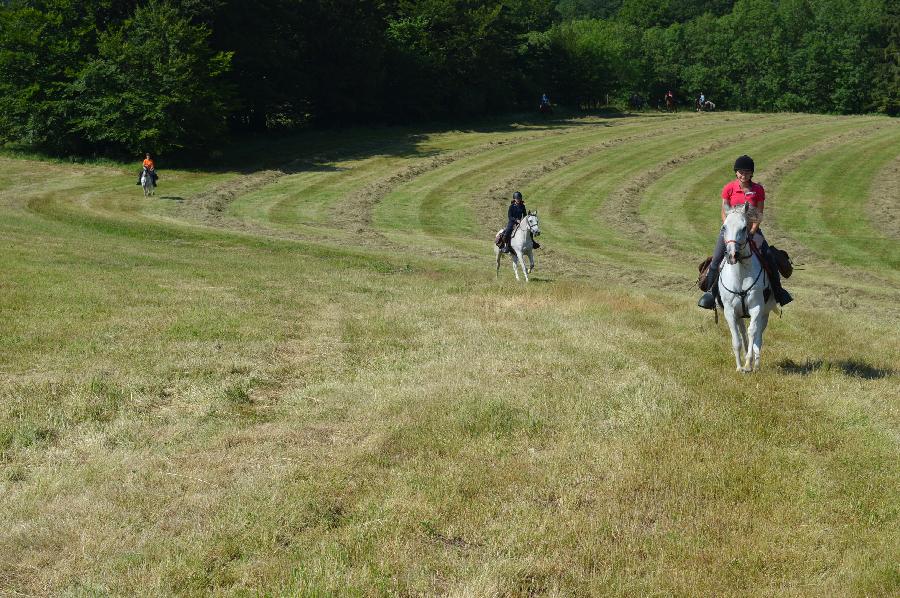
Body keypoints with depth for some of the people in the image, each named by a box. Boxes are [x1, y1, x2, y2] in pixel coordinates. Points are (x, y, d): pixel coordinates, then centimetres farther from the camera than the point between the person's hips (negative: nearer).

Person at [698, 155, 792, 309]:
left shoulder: (758, 190, -5)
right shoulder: (728, 189, -6)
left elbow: (759, 215, -5)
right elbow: (724, 214, -3)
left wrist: (751, 233, -17)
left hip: (751, 229, 1)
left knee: (769, 258, -8)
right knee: (716, 260, -12)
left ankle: (777, 290, 11)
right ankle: (710, 291, 5)